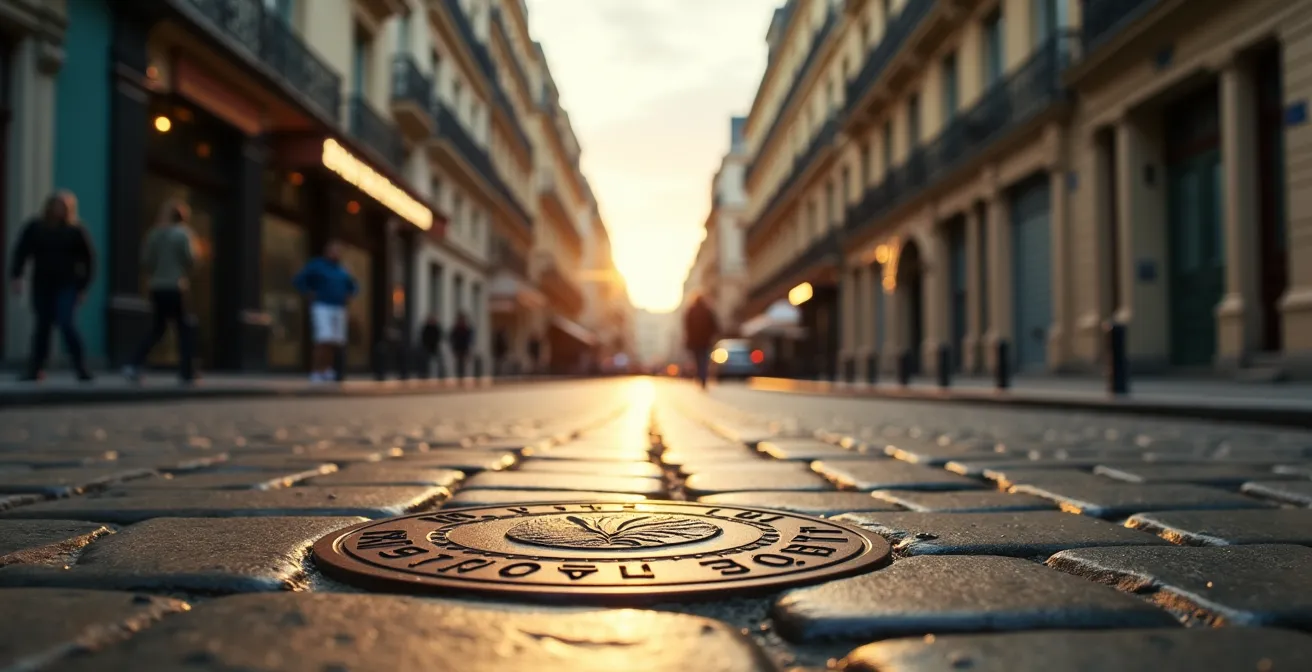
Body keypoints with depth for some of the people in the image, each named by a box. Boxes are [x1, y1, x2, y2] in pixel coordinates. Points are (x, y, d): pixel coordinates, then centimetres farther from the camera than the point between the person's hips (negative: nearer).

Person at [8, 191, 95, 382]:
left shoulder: (76, 230, -3)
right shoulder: (35, 227, 3)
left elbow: (88, 259, 0)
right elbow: (21, 252, 6)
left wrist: (83, 286, -2)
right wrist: (15, 276, -5)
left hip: (67, 286, -3)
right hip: (42, 285, 3)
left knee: (65, 323, -16)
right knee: (42, 326, 8)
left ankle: (81, 368, -9)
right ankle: (35, 368, 17)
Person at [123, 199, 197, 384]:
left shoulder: (154, 234, 9)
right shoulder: (182, 233, -7)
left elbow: (145, 261, 8)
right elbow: (190, 259, -12)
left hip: (156, 288, 6)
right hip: (175, 288, -6)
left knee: (156, 330, 14)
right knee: (185, 330, 3)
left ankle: (134, 366, 1)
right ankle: (187, 373, 2)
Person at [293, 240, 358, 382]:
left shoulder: (342, 270, 16)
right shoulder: (316, 265, 0)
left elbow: (354, 286, 31)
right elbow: (298, 281, -6)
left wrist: (349, 296, 13)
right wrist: (311, 295, -10)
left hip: (339, 310, 6)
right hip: (322, 308, -6)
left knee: (336, 343, 1)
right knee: (324, 341, -17)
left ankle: (327, 372, 8)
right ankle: (315, 373, -16)